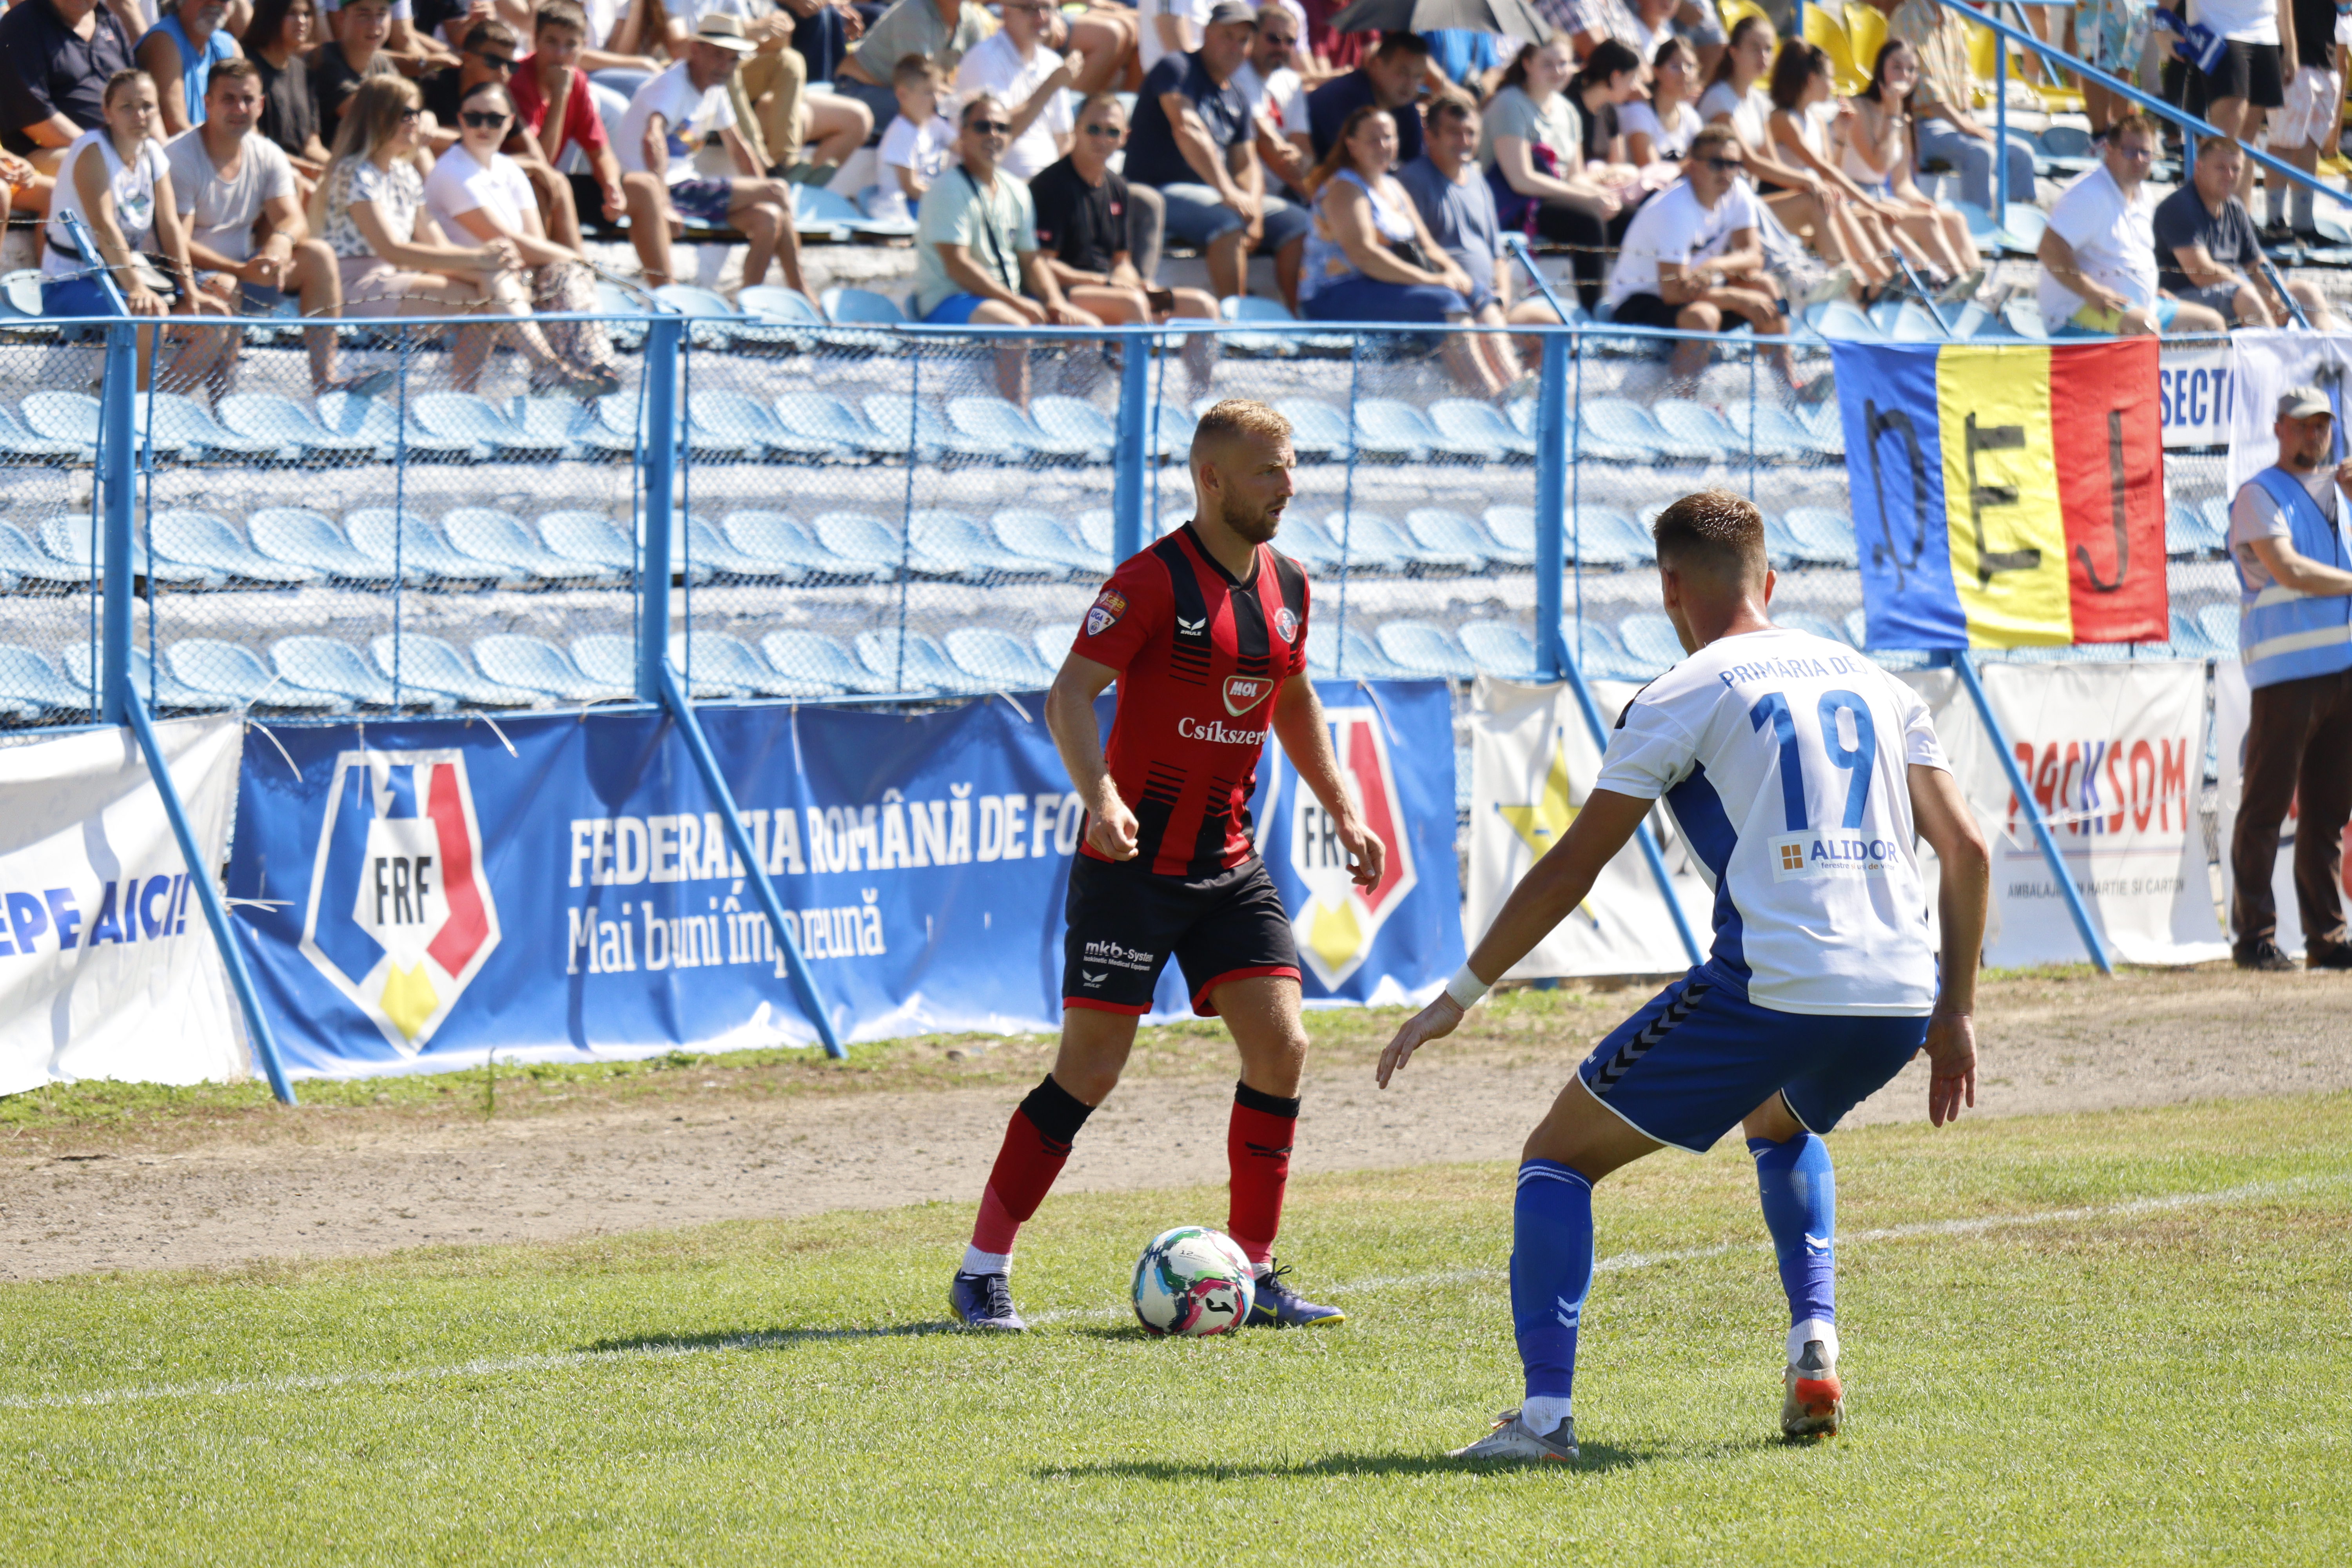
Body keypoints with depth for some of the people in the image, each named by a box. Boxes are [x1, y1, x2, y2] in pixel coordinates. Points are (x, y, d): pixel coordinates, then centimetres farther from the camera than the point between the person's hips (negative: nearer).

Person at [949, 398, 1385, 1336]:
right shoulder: (1155, 580, -14)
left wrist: (1342, 812, 22)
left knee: (1280, 1049, -5)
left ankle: (1252, 1273, 5)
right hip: (1133, 864, -7)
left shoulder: (1286, 588, 8)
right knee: (1090, 1071, -7)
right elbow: (1068, 696, -20)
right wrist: (1101, 796, -35)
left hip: (1230, 865, 7)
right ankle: (983, 1272, 3)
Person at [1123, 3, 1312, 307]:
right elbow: (1187, 130, -20)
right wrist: (1227, 192, -29)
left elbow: (1247, 164, 14)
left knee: (1298, 224, -5)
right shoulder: (1176, 69, -6)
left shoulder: (1237, 100, 18)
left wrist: (1254, 210, -9)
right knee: (1228, 220, -35)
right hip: (1162, 190, -8)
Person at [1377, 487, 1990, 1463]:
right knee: (1779, 1125, 39)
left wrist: (1459, 997, 11)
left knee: (1560, 1157, 8)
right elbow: (1968, 850, 15)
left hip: (1767, 994, -6)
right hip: (1897, 999, 6)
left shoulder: (1681, 700, 3)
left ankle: (1545, 1413, -7)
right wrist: (1954, 1013, 22)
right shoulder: (1869, 680, 19)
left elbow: (1569, 872, 3)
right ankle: (1815, 1347, 19)